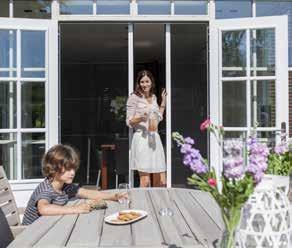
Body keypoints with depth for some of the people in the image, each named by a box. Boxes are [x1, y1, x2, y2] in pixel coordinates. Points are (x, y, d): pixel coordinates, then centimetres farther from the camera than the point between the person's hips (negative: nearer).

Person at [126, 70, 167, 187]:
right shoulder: (134, 98, -1)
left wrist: (163, 102, 25)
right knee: (145, 181, -9)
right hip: (142, 138, -6)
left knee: (163, 181, 5)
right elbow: (129, 121, -3)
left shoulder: (153, 97, 17)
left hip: (155, 138, 6)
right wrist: (140, 118, -20)